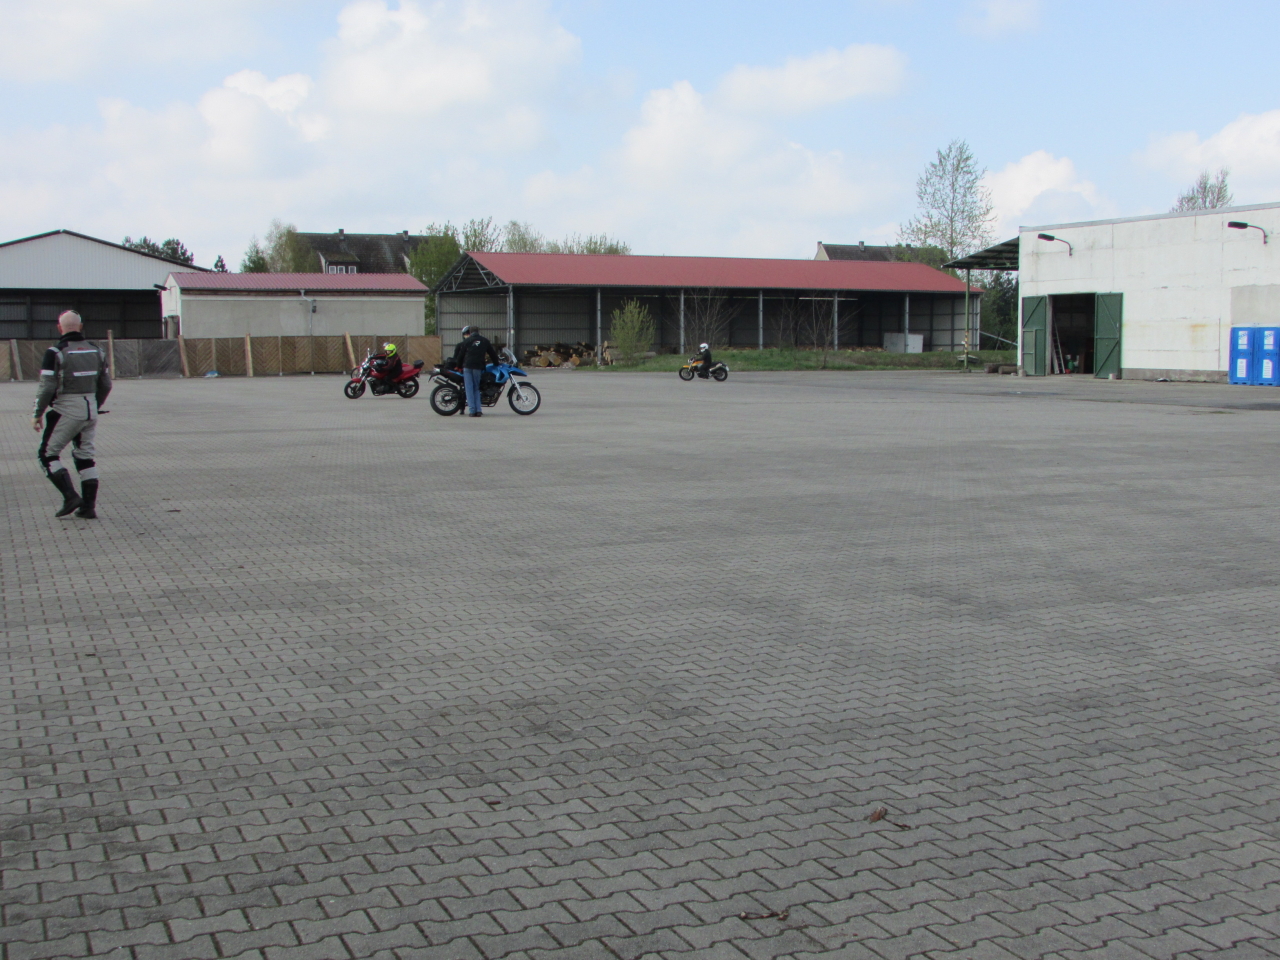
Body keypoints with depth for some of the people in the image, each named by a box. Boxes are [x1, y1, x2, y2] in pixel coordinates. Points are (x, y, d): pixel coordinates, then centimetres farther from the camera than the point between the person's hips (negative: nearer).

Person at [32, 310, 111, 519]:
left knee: (48, 454, 6)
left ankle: (70, 497, -6)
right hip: (90, 411, 6)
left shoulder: (56, 353, -11)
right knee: (85, 456, 13)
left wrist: (37, 414, -3)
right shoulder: (96, 351, 6)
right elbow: (106, 385, 12)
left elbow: (46, 387, -14)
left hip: (66, 411, -6)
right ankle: (88, 507, 10)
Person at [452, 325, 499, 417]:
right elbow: (492, 353, 18)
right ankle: (478, 410, -1)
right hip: (478, 367, 2)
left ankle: (472, 411, -7)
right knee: (476, 388, 11)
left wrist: (457, 364, 21)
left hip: (467, 366, -2)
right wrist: (496, 363, 31)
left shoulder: (466, 341, 8)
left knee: (469, 389, -1)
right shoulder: (485, 341, 12)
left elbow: (461, 354, 9)